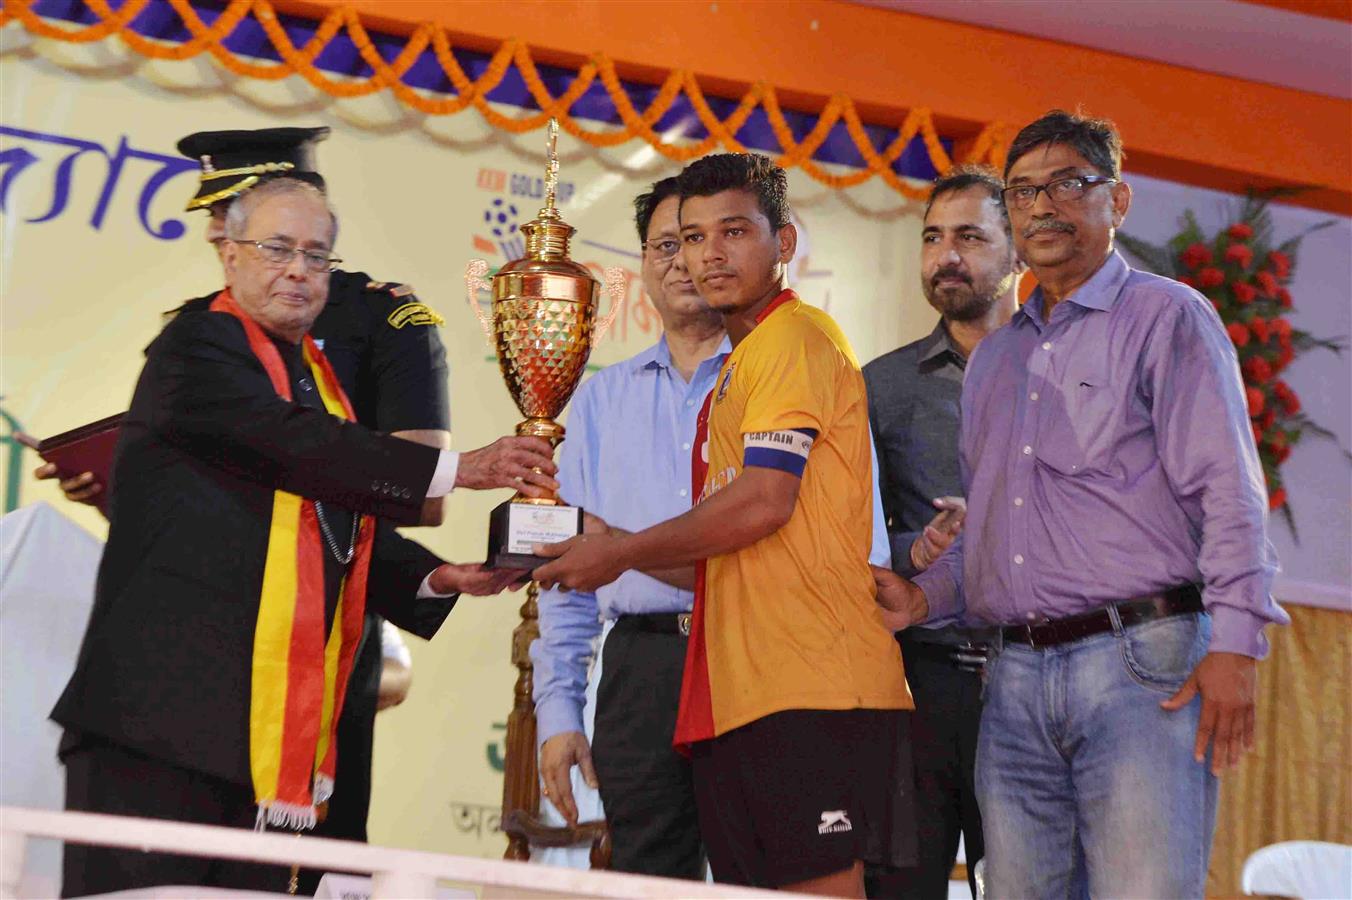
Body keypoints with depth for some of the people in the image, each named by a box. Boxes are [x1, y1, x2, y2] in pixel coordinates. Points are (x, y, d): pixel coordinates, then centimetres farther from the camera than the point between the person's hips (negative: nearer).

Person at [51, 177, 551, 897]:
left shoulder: (316, 378, 21)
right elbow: (295, 445, -20)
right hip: (167, 703, -8)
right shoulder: (197, 348, -5)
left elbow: (342, 528, 23)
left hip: (270, 722, 8)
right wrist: (457, 469, -18)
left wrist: (439, 578, 7)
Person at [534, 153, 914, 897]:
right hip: (736, 692, 9)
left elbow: (764, 501, -15)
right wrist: (608, 549, 14)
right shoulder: (737, 367, 26)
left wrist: (621, 554, -5)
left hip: (811, 682, -9)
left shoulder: (797, 337, -4)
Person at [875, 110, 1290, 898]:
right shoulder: (994, 358, 23)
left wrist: (1234, 643, -16)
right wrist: (926, 595, 8)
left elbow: (1228, 492, -6)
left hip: (1142, 661, -6)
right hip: (1017, 676, 6)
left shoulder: (1166, 317, 2)